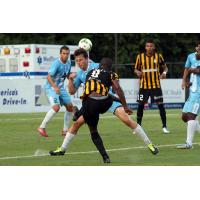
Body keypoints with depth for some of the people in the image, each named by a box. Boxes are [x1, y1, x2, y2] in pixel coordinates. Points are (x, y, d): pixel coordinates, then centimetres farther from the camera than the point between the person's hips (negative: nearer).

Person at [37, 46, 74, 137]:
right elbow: (49, 77, -27)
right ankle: (41, 127, -16)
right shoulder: (56, 63, -20)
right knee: (56, 107, -25)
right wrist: (55, 87, -40)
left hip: (60, 88, 9)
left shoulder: (68, 63, 5)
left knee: (70, 107, 9)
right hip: (51, 88, -9)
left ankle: (65, 130, 20)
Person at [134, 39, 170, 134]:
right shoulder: (140, 56, 1)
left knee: (160, 104, -6)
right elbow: (136, 69, 9)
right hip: (144, 85, 1)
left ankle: (164, 126, 4)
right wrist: (138, 72, -14)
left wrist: (164, 73, -11)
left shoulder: (158, 56, 1)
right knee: (141, 105, 1)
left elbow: (165, 67, 11)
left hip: (156, 85, -1)